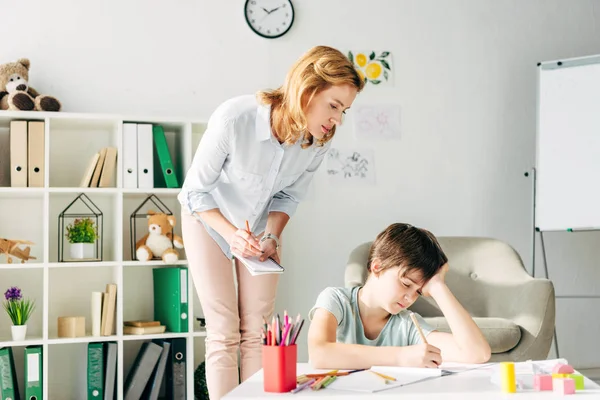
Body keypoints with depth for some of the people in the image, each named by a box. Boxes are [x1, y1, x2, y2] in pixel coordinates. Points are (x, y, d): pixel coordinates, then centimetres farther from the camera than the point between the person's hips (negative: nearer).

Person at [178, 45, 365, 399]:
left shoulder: (319, 142, -22)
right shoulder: (234, 118, -35)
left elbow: (288, 196, -2)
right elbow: (195, 191, -21)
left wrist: (272, 235, -17)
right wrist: (231, 233, -33)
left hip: (261, 227, 4)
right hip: (209, 221, -3)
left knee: (257, 332, 3)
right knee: (224, 334, -5)